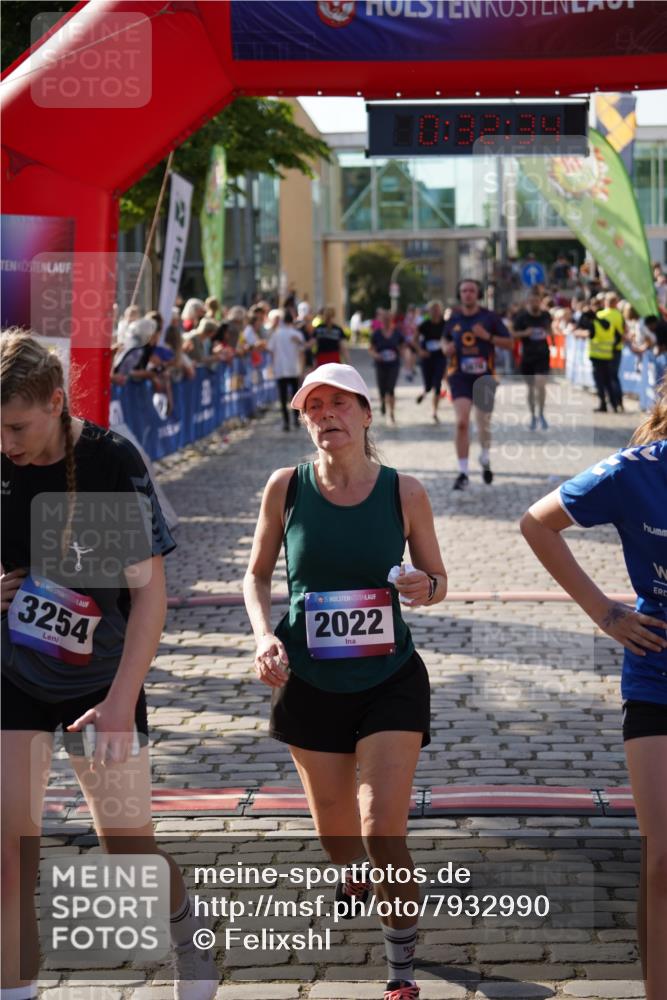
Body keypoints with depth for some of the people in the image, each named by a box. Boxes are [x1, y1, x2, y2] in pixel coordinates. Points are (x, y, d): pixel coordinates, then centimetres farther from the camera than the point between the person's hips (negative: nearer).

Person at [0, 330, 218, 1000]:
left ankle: (187, 931, 40)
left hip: (99, 683, -2)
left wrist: (121, 700, -23)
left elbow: (149, 590, -16)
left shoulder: (111, 462, -18)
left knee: (127, 846, 10)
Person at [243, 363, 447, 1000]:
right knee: (334, 833, 17)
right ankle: (353, 873, 55)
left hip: (390, 682, -2)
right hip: (309, 683, 2)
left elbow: (437, 578, 4)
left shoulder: (404, 492, -8)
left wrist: (425, 587, -20)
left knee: (384, 833, -12)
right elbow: (257, 575, 5)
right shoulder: (287, 487, -7)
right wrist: (264, 635, -12)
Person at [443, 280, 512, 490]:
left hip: (484, 376, 0)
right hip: (460, 376, 0)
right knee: (461, 422, -15)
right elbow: (447, 343, 22)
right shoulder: (453, 319, 6)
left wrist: (487, 336, -16)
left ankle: (485, 459, 40)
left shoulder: (490, 317, -1)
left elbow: (509, 342, -1)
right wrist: (446, 349, -2)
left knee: (484, 424, 9)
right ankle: (462, 472, -10)